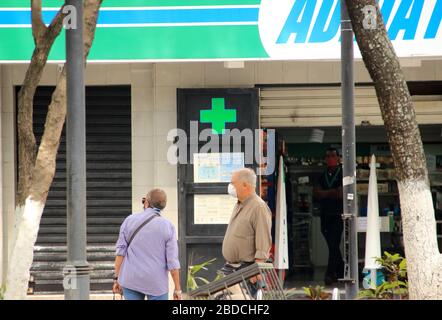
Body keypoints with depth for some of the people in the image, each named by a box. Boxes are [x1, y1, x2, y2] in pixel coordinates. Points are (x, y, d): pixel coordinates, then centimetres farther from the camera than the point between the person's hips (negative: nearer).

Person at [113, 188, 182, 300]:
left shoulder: (129, 221, -2)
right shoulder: (168, 227, -7)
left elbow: (121, 252, -4)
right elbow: (172, 261, -9)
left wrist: (117, 279, 1)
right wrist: (178, 289, -3)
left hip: (132, 280, 2)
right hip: (156, 283, -2)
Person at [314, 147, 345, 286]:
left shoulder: (343, 174, -2)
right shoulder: (323, 176, 15)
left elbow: (341, 194, -13)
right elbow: (317, 193, 5)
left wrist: (324, 193, -3)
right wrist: (332, 192, -9)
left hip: (338, 214, -6)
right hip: (325, 214, 6)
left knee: (334, 244, -13)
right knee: (332, 244, 10)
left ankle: (330, 274, -16)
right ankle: (341, 271, 21)